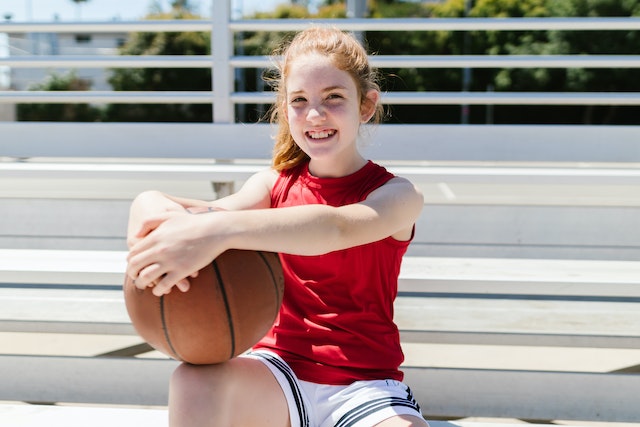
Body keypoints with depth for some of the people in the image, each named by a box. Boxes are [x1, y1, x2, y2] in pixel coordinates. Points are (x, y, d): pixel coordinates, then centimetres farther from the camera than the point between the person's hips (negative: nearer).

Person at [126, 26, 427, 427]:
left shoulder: (397, 194, -7)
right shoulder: (276, 183, 7)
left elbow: (337, 228, -29)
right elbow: (216, 210, -14)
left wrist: (220, 230, -45)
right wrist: (154, 206, -38)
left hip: (364, 383, -2)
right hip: (281, 367, 2)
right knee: (194, 384, -29)